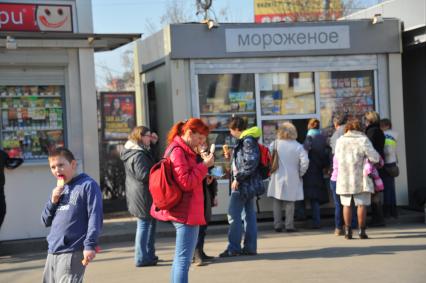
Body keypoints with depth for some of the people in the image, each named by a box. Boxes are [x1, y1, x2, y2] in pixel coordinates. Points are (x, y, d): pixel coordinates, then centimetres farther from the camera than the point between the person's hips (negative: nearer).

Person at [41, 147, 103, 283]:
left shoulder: (88, 185, -5)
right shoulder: (59, 190, 18)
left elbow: (95, 217, -13)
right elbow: (46, 221, 18)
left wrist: (90, 245, -22)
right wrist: (53, 201, 0)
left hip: (72, 252, -8)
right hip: (52, 251, 8)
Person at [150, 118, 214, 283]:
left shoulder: (183, 150, 17)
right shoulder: (178, 151, -15)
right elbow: (186, 182, -21)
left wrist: (203, 171, 6)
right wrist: (204, 165, -16)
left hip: (182, 211, 11)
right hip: (186, 211, -11)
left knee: (180, 258, 16)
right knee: (184, 259, -10)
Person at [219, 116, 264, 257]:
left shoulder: (247, 141, -15)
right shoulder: (245, 140, 15)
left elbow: (250, 162, -24)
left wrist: (238, 178, -21)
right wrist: (231, 157, 16)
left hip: (243, 184, -10)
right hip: (249, 185, 10)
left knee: (234, 215, -6)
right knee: (249, 215, 10)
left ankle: (233, 248, -4)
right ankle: (250, 247, 13)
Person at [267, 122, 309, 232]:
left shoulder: (274, 144, -4)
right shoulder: (298, 146, -7)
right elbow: (305, 162, -13)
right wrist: (300, 173, 2)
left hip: (277, 178, 0)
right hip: (292, 180, 0)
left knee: (277, 203, 9)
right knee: (290, 203, 8)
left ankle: (277, 225, 8)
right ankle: (289, 225, 7)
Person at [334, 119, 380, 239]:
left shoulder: (340, 141, 7)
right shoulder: (363, 140, -5)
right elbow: (374, 157, -8)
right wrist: (378, 158, 12)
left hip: (344, 178, 3)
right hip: (360, 178, -3)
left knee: (347, 204, 9)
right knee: (361, 204, 2)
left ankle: (348, 231, 6)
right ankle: (361, 231, -1)